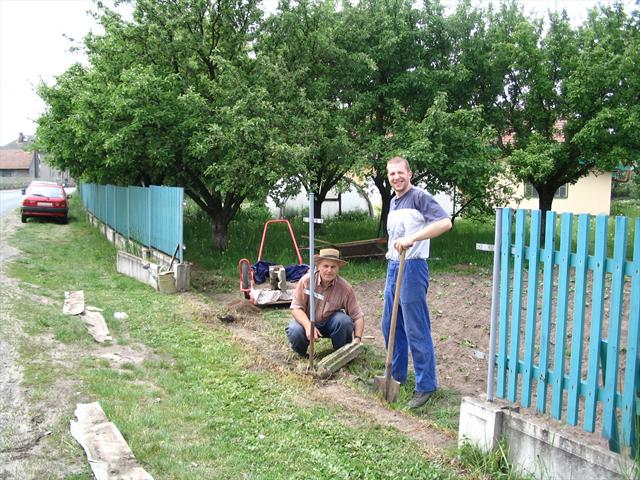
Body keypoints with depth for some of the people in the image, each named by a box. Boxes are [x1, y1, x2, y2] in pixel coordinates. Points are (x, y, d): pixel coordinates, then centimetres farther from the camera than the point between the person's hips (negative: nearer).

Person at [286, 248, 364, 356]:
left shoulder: (345, 288, -18)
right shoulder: (306, 281, -19)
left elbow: (358, 315, -14)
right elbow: (296, 308, -18)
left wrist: (357, 339, -28)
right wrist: (308, 326, -35)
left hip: (330, 322, 1)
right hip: (308, 320, -1)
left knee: (344, 321, -31)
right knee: (294, 332, -32)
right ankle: (301, 354, 4)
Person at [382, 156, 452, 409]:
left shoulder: (420, 197, -11)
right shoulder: (393, 202, 16)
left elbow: (445, 222, -25)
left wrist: (412, 238, -29)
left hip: (412, 267, -9)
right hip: (393, 266, 9)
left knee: (416, 331, -3)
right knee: (390, 326, 16)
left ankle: (426, 386, 8)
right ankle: (397, 375, 32)